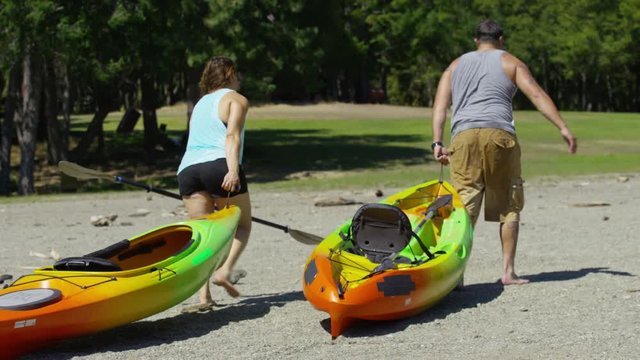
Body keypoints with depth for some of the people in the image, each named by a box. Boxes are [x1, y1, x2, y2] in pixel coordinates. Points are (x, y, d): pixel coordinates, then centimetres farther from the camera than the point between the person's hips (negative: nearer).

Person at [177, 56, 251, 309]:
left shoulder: (200, 103, 32)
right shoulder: (236, 99, 11)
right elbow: (232, 135, -7)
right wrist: (233, 170, -20)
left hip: (187, 169, 5)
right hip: (219, 165, -5)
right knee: (242, 225, 11)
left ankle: (204, 295, -10)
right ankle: (225, 270, -12)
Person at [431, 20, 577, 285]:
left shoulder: (455, 66, 25)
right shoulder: (510, 63, 17)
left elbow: (440, 105, 12)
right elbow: (536, 95, 3)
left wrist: (437, 142, 4)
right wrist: (563, 128, -2)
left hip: (463, 136, 2)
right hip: (499, 134, -2)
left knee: (465, 207, -1)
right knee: (508, 206, 9)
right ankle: (508, 271, 7)